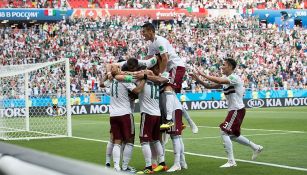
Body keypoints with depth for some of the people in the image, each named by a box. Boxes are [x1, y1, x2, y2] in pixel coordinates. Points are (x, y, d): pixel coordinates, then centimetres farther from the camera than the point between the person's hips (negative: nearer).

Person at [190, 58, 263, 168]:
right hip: (233, 110, 10)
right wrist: (198, 79, -5)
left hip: (237, 110, -10)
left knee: (224, 132, -14)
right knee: (233, 135, 18)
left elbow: (219, 81, -33)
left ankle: (231, 161, -9)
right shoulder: (225, 80, 12)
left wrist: (202, 74, -28)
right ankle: (256, 148, 33)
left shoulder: (234, 78, -17)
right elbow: (209, 86, 9)